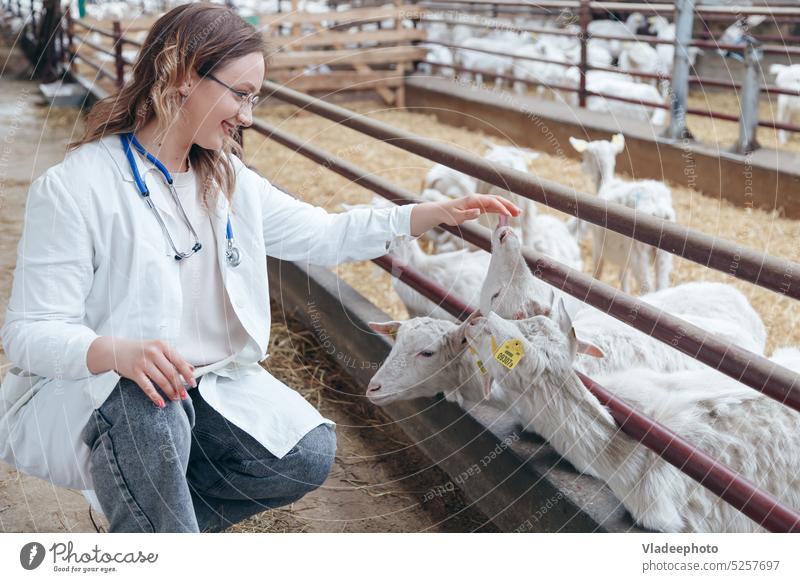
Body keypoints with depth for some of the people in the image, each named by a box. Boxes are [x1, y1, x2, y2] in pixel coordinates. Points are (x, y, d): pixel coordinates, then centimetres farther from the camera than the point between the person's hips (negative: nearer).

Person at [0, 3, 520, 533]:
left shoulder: (229, 181, 5)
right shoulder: (75, 188, -16)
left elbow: (324, 235, 11)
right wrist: (117, 352, -41)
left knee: (309, 454, -14)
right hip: (91, 394, -6)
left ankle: (147, 518, 6)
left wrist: (441, 213, 2)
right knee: (148, 410, -38)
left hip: (206, 385, 6)